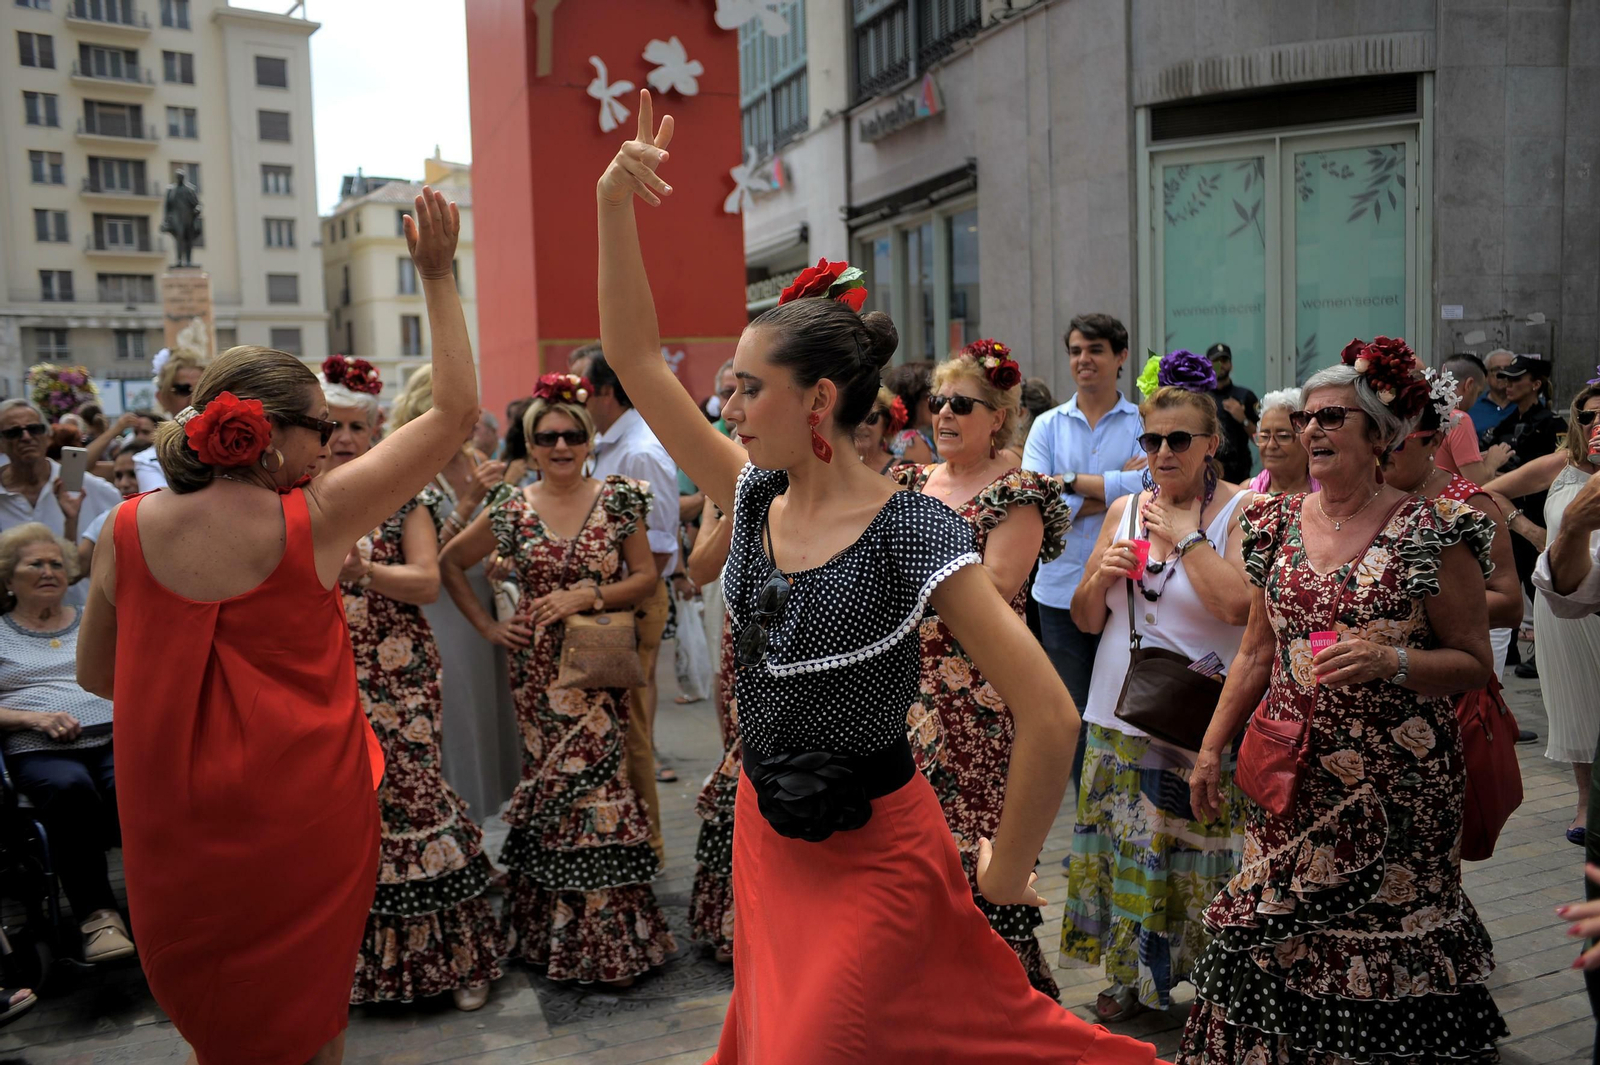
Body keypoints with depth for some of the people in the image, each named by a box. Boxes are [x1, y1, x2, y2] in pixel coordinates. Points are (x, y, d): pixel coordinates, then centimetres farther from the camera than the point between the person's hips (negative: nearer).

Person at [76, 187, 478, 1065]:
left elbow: (95, 673, 7)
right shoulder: (314, 522, -16)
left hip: (175, 827, 3)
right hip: (303, 818, -3)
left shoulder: (128, 529, -7)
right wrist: (437, 277, -7)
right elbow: (456, 410, -11)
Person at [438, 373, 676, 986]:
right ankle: (563, 939, 18)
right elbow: (450, 564, 13)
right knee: (554, 785, 2)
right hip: (539, 669, 0)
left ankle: (605, 941, 15)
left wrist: (587, 596, -13)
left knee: (594, 782, -1)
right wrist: (486, 626, 6)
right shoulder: (512, 512, 2)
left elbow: (646, 577, 0)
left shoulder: (619, 501, 1)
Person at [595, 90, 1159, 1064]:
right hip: (767, 832, 7)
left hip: (874, 855, -7)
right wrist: (616, 205, -10)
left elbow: (1051, 718, -25)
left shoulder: (914, 536, -23)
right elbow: (636, 356, -2)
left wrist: (1006, 870, -13)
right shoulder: (755, 499, -4)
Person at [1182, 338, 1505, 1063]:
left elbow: (1474, 662, -4)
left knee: (1386, 945, 5)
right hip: (1290, 777, 4)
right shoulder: (1279, 522, 6)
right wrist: (1212, 749, 10)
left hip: (1395, 785, -4)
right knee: (1270, 943, 8)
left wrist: (1391, 659, -23)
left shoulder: (1430, 532, -8)